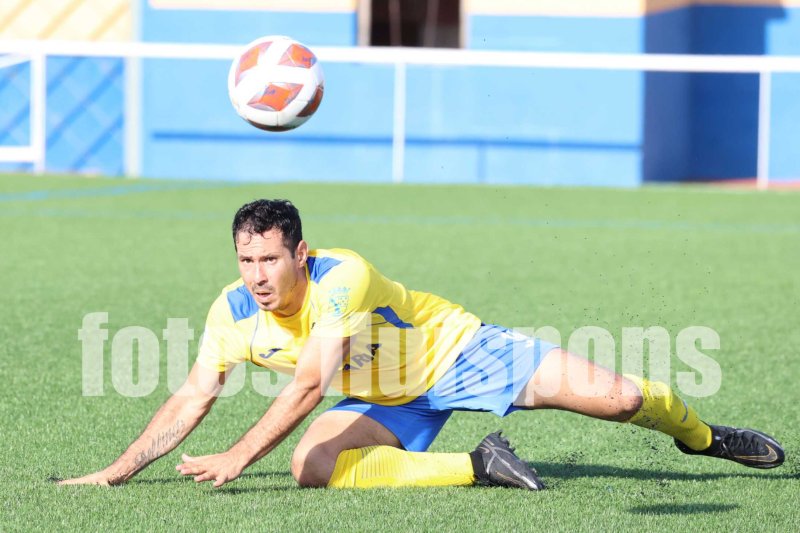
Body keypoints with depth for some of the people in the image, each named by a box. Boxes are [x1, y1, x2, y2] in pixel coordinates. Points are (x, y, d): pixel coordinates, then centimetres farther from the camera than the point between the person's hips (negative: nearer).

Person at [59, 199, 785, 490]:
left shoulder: (340, 278, -35)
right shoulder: (234, 312, -17)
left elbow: (310, 385, -41)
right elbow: (193, 399, -10)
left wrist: (239, 457, -46)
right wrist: (116, 472, -19)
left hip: (454, 350, -5)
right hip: (388, 401, 5)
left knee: (617, 396, -12)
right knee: (312, 466, -27)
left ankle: (701, 436, 25)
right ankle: (479, 466, -13)